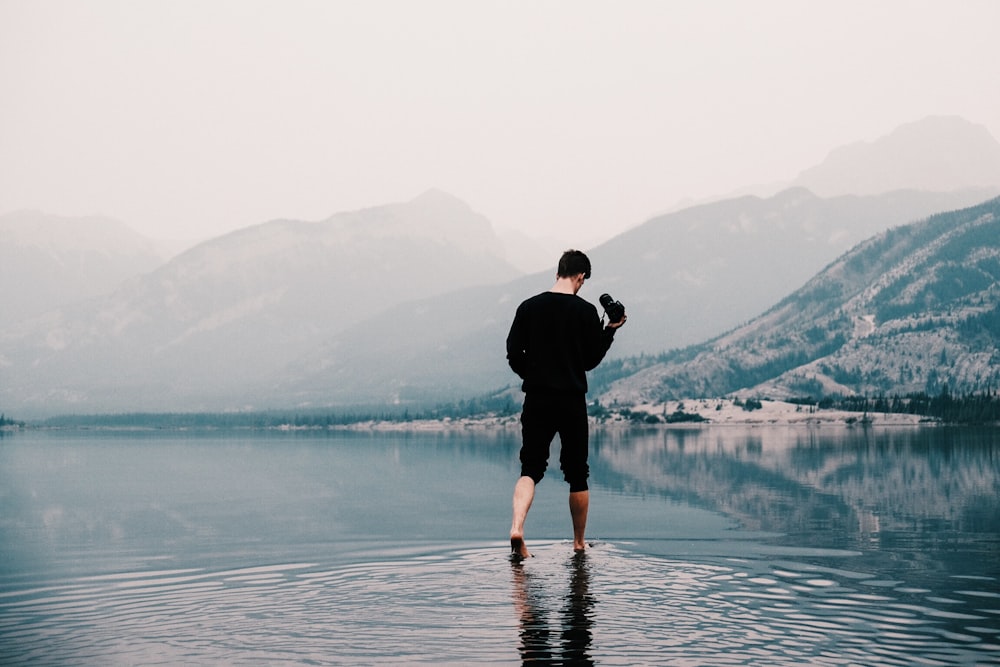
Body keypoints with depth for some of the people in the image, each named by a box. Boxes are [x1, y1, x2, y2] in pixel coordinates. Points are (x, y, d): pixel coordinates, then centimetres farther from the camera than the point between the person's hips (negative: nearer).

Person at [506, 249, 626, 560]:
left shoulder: (528, 307, 2)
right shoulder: (585, 311, -5)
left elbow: (513, 355, 3)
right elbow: (592, 360, -1)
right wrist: (610, 331, 11)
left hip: (536, 400, 2)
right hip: (572, 401, -2)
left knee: (530, 469, 3)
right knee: (577, 474, 11)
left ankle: (517, 527, -22)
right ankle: (579, 543, 20)